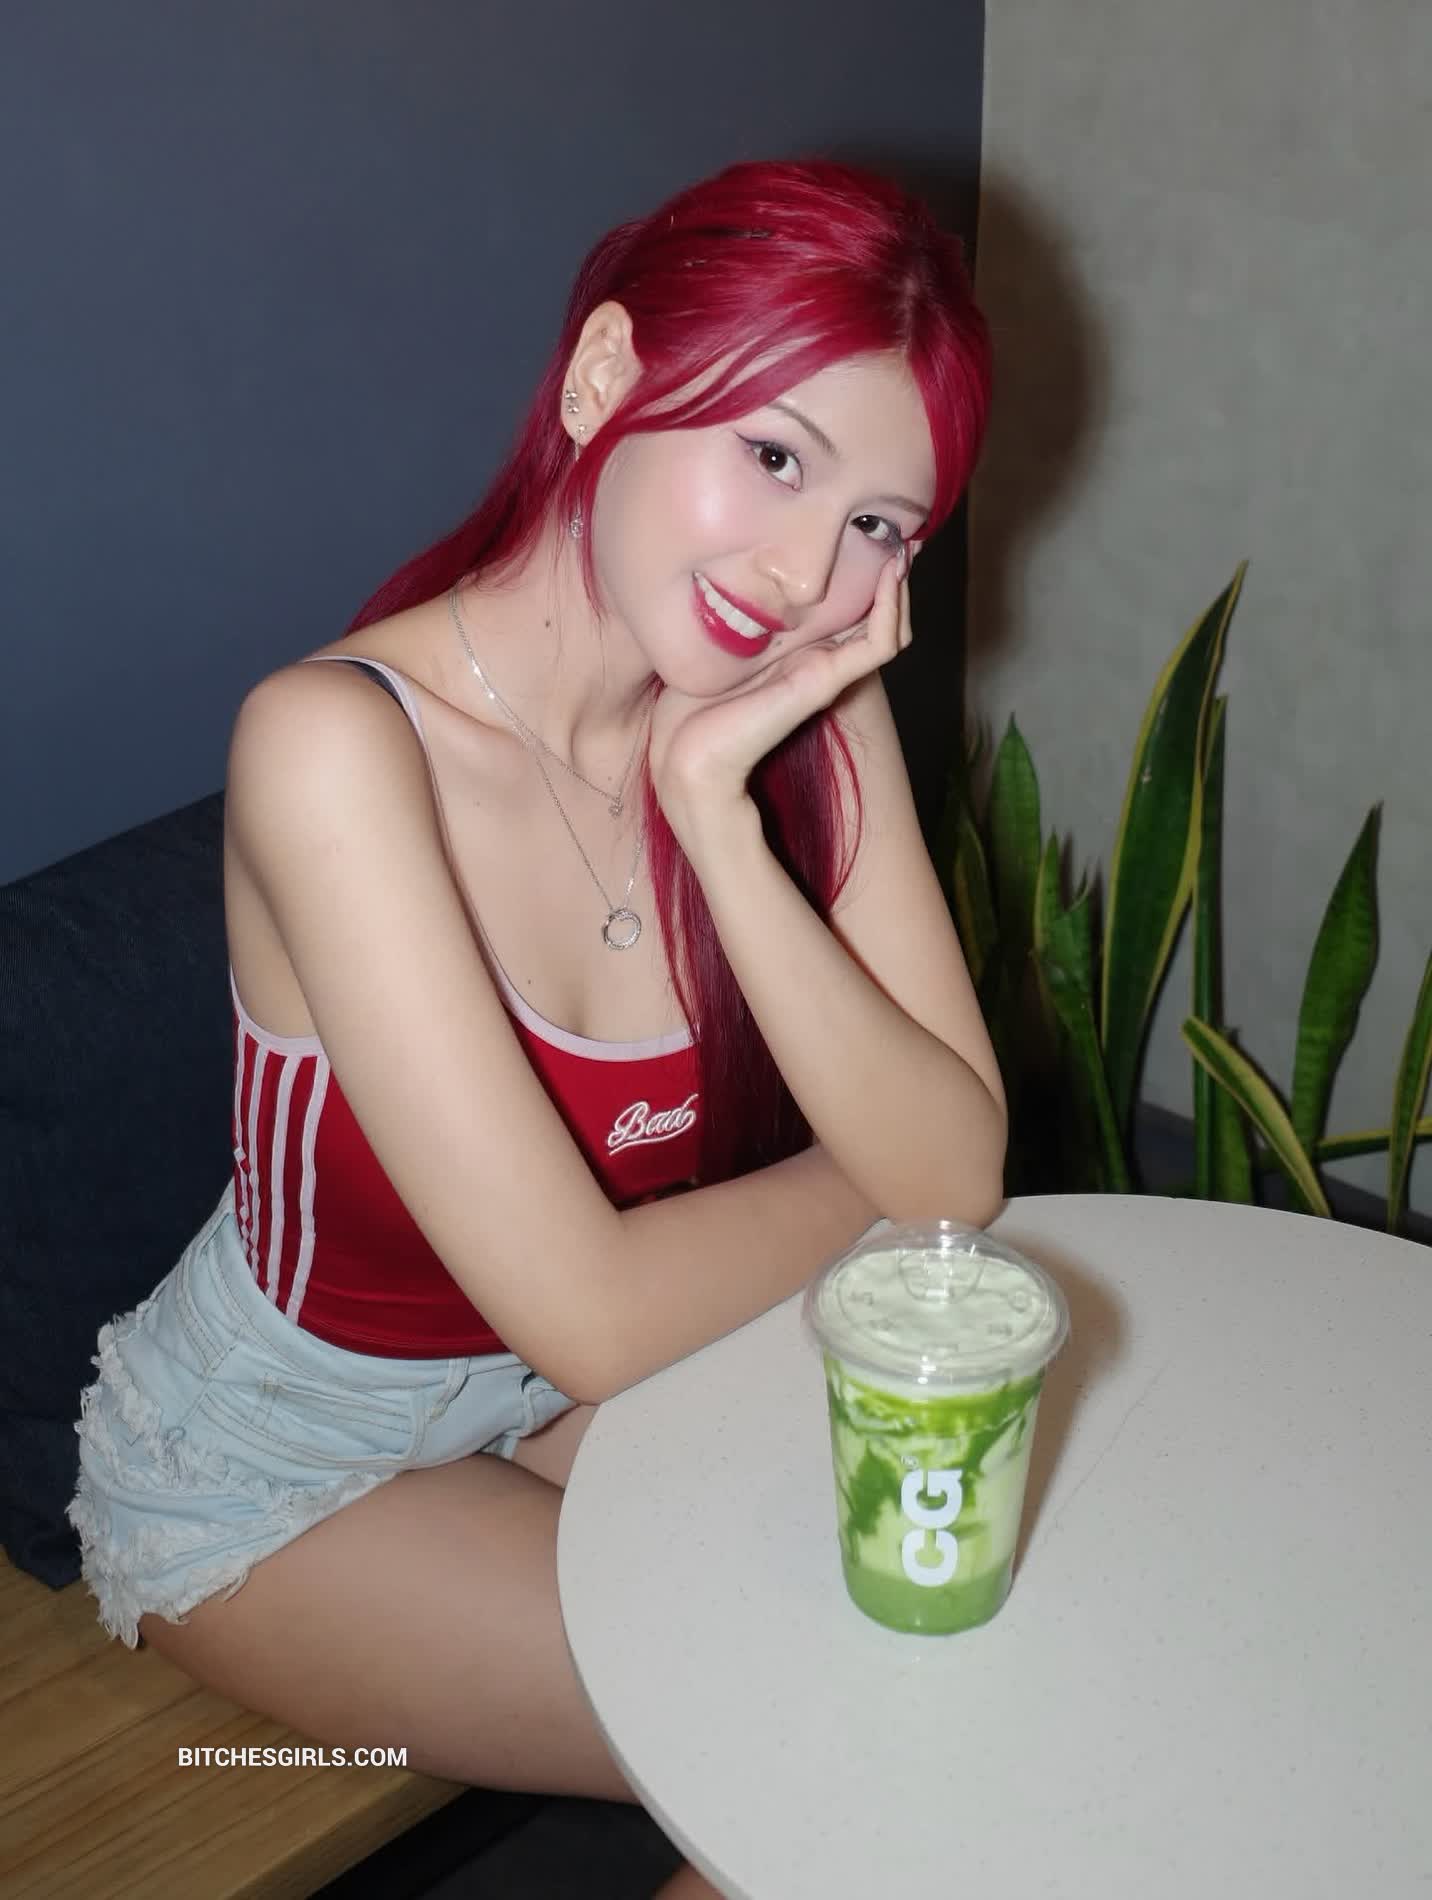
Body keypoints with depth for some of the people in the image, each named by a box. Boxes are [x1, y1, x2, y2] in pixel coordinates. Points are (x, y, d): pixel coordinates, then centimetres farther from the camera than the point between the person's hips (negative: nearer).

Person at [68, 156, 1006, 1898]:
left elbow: (960, 1175, -17)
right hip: (278, 1467, -5)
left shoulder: (808, 711, -11)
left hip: (567, 1394, 6)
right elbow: (594, 1315, -30)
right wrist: (881, 1180, -12)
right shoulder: (338, 742, -30)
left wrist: (721, 811, -28)